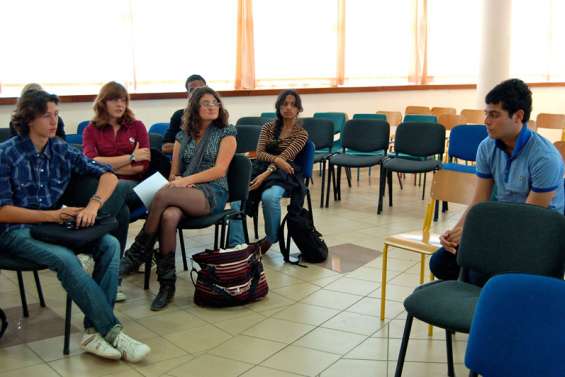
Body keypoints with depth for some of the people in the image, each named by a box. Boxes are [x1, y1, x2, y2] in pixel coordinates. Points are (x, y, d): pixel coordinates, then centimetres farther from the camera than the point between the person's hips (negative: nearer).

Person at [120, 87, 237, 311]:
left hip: (212, 193, -3)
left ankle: (138, 254, -21)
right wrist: (177, 181, -7)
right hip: (183, 192, 3)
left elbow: (220, 169, -5)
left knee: (162, 195, -34)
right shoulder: (183, 136, 20)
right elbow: (174, 173, 18)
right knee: (168, 216, -36)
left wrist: (187, 180, -15)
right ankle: (167, 284, -30)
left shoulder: (226, 133, 9)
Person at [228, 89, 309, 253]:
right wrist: (277, 159, -18)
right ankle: (235, 244, -28)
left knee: (269, 196, -37)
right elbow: (259, 153, 3)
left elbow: (285, 157, -8)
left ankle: (271, 238, -11)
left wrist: (266, 174, -21)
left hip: (281, 174, -3)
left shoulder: (301, 134, 6)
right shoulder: (268, 127, 16)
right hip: (260, 169, 3)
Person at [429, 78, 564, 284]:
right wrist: (456, 231, -18)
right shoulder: (487, 147, -3)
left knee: (481, 275, -28)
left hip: (539, 233, -6)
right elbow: (479, 202, 0)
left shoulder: (544, 157, -23)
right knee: (440, 263, -8)